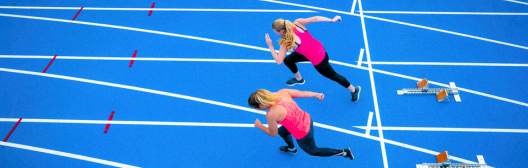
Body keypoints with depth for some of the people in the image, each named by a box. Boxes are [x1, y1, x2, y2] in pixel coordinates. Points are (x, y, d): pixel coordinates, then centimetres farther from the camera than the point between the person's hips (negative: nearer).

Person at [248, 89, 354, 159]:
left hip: (302, 135, -7)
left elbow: (272, 133, -13)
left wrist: (259, 126, 4)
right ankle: (291, 148, 64)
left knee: (313, 151, 26)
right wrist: (316, 95, 15)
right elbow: (301, 93, -1)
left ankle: (344, 152, 34)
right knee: (281, 131, 32)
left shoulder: (271, 114, -30)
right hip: (307, 121, 7)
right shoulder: (283, 92, -14)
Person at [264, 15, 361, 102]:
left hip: (318, 60, -8)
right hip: (319, 50, 8)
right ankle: (299, 79, 47)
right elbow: (315, 19, -17)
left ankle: (354, 90, 40)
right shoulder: (297, 23, -13)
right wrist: (332, 20, -11)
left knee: (333, 75, 18)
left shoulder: (286, 42, -27)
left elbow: (278, 61, -22)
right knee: (287, 60, 18)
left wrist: (270, 46, -16)